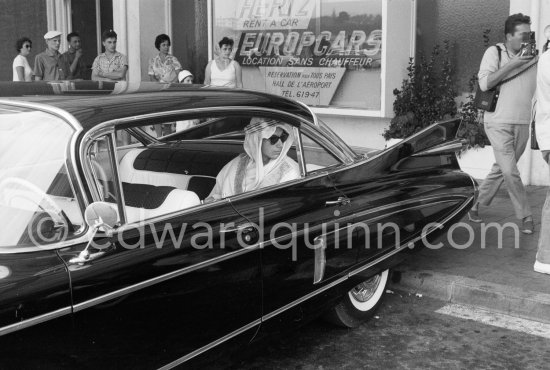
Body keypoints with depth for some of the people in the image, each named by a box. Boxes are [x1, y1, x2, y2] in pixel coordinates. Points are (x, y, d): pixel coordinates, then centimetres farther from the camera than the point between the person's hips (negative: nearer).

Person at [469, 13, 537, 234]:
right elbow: (484, 83, -15)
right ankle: (526, 217, 0)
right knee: (510, 171, -10)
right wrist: (512, 64, -18)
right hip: (499, 123, -4)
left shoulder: (532, 57, 6)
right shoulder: (494, 52, -3)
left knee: (500, 169, 11)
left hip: (522, 124, 4)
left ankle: (477, 205, 27)